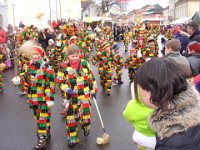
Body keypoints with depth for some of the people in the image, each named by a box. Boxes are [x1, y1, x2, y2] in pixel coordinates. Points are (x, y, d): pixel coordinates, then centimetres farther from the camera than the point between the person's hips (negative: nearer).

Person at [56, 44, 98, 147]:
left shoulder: (85, 64, -1)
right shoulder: (63, 66, -6)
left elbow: (91, 78, 8)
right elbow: (60, 81, -2)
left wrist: (93, 90, 7)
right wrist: (66, 89, -17)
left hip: (84, 95, 1)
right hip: (70, 97, 0)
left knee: (86, 114, -3)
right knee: (70, 116, 7)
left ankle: (86, 126, 32)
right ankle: (72, 137, 24)